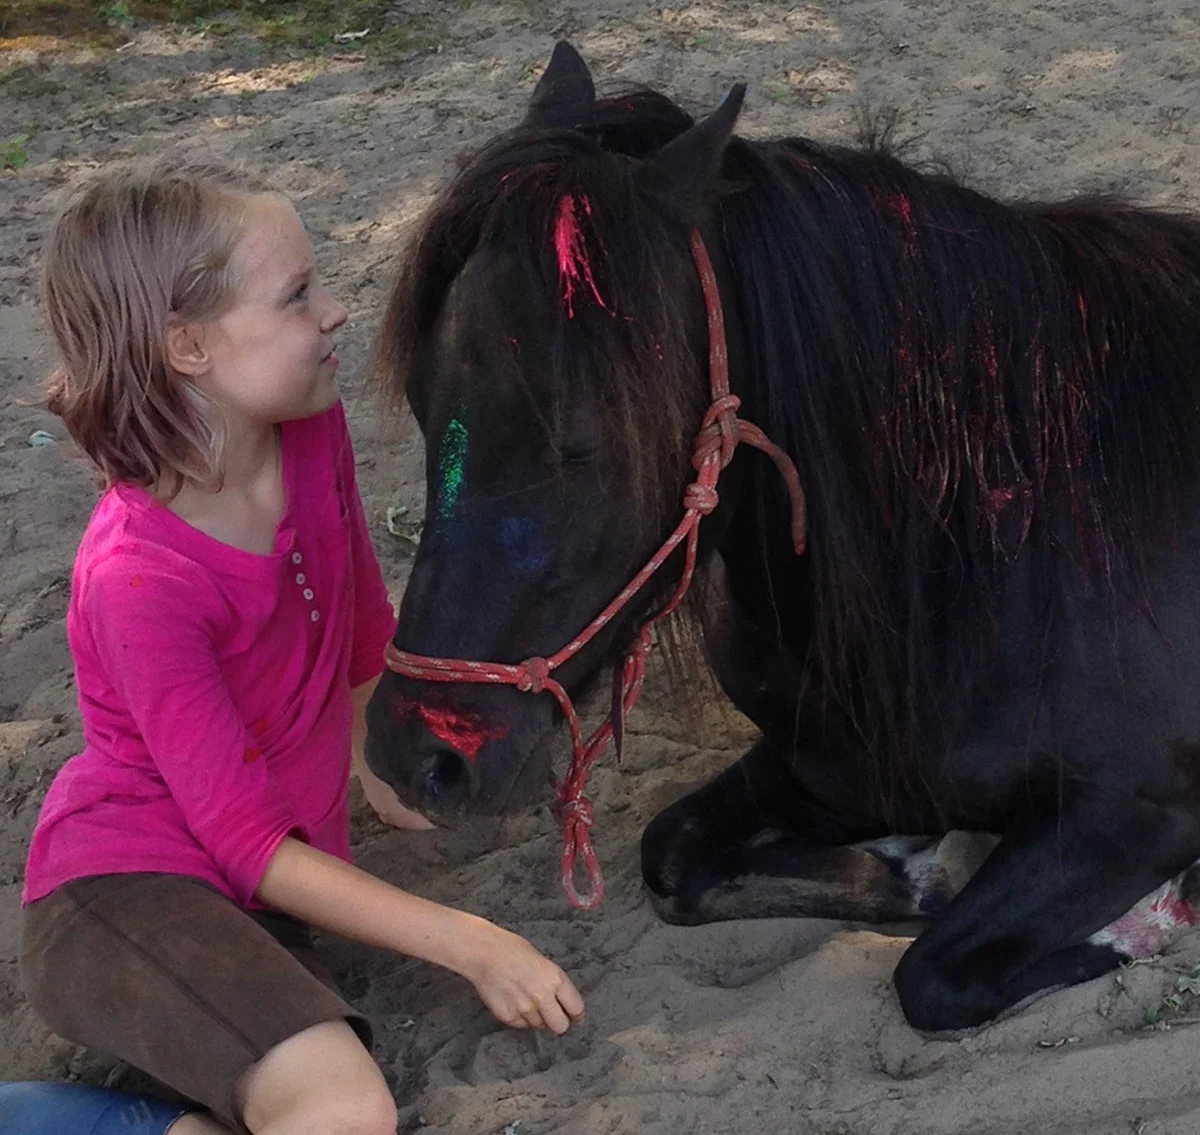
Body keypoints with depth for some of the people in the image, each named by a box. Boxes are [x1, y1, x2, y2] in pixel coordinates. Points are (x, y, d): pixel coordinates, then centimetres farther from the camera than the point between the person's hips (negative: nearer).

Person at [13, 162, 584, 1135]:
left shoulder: (313, 428, -4)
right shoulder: (139, 577, -23)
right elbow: (249, 842, -19)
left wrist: (377, 750, 29)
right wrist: (472, 945, -19)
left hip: (269, 889, 7)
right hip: (126, 884, -7)